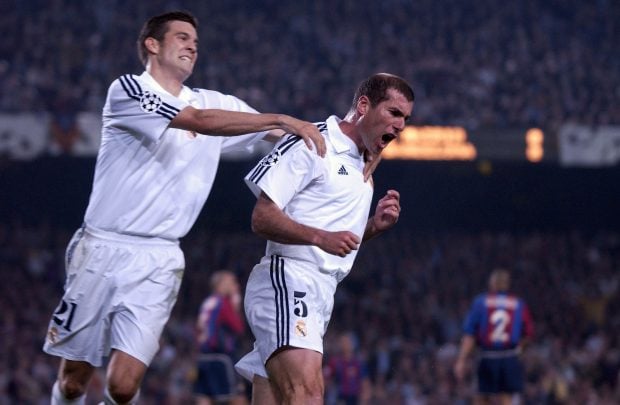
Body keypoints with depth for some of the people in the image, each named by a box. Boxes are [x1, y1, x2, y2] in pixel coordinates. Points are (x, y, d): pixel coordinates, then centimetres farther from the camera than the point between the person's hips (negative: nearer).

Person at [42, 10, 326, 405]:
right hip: (103, 251, -3)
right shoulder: (127, 90, -7)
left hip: (158, 262, 3)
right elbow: (200, 121, -20)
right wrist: (281, 119, -25)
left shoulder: (215, 102, 12)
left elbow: (282, 134, 11)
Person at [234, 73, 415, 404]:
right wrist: (320, 237, -25)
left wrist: (374, 225, 10)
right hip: (286, 280, -10)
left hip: (320, 293, 10)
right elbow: (262, 218, -11)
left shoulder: (361, 167, 24)